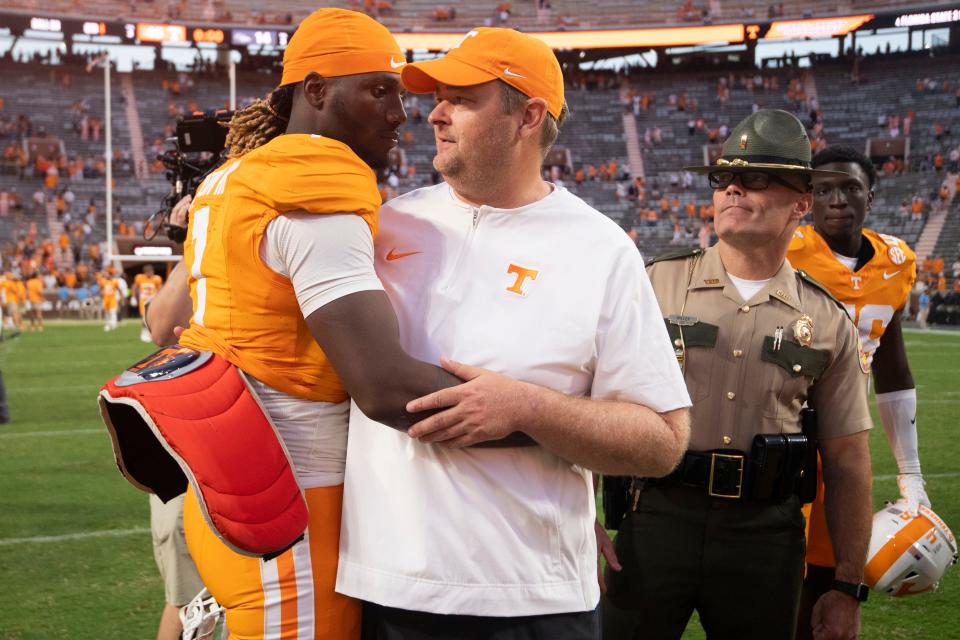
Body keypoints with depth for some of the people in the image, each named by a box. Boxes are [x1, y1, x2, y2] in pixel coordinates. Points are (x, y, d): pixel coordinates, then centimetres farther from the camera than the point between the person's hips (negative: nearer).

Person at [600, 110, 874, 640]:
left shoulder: (828, 322, 5)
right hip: (657, 517, -1)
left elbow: (847, 460, 8)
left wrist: (848, 586, 7)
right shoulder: (656, 284, 1)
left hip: (766, 532, 1)